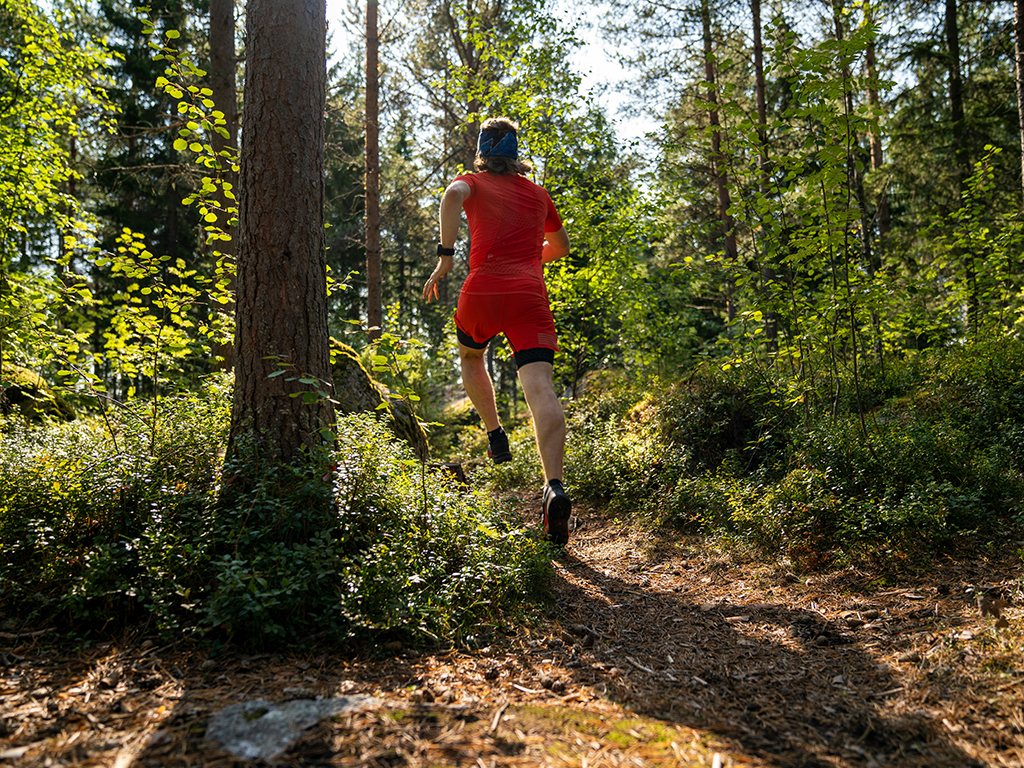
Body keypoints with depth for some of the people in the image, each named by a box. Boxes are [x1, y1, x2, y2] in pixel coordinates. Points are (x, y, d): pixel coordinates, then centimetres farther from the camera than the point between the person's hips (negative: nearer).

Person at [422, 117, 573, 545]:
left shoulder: (474, 182, 16)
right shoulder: (538, 194, 26)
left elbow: (453, 196, -10)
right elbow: (561, 247, 39)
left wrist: (445, 257, -12)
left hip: (483, 289, -1)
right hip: (530, 295, 1)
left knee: (470, 357, 31)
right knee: (540, 390, -13)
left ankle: (495, 437, 25)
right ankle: (554, 486, -31)